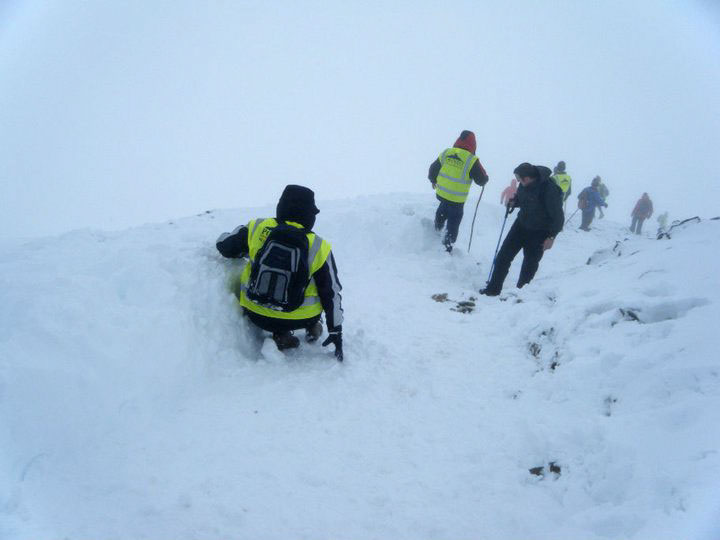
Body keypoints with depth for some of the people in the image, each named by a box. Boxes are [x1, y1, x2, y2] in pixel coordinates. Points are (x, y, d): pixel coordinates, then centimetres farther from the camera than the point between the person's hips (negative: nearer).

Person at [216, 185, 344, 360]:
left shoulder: (258, 228, -9)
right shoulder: (319, 248, -10)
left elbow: (224, 246, 5)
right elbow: (331, 292, -3)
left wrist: (246, 251, 26)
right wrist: (336, 331, 8)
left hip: (257, 315, 0)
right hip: (300, 318, 1)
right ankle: (312, 327, 27)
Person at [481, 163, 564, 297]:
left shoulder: (550, 190, -28)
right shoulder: (524, 185, -9)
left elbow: (558, 216, -20)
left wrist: (552, 237, -20)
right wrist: (513, 202, -6)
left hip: (539, 233, -6)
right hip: (521, 224, 6)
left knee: (529, 265, 4)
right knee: (503, 256, 3)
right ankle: (493, 289, 14)